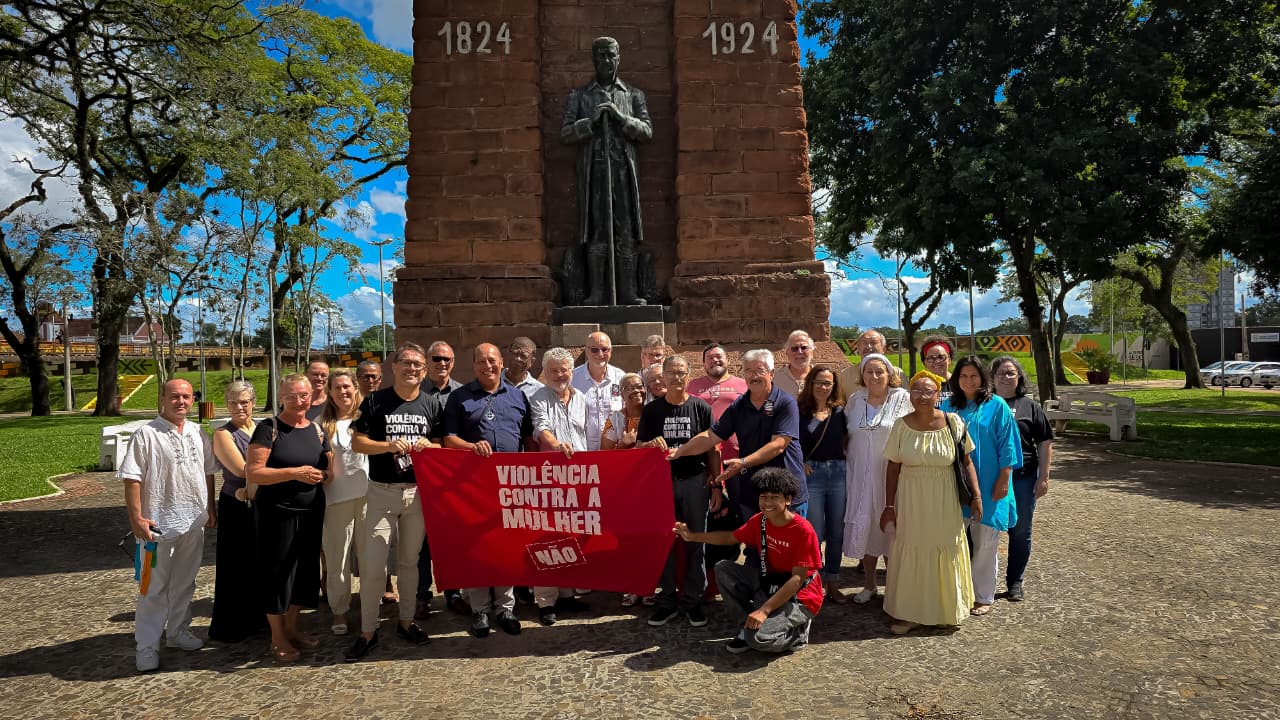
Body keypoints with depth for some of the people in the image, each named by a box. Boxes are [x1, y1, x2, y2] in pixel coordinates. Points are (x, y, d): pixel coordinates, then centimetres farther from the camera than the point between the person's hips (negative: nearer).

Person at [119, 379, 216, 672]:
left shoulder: (198, 435, 8)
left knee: (185, 582, 17)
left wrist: (211, 509, 15)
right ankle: (146, 646, 14)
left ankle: (178, 631, 32)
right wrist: (136, 518, -16)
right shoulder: (146, 434, -10)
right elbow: (132, 479, -12)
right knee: (153, 587, 3)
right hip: (158, 524, -5)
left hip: (194, 523, 6)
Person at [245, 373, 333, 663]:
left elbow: (331, 468, 16)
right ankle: (277, 639, 19)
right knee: (277, 571, 4)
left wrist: (321, 474, -5)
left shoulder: (316, 430, 7)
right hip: (277, 512, -5)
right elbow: (253, 472, -16)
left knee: (305, 569, 13)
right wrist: (295, 472, -22)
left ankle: (292, 628, 32)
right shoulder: (268, 428, -9)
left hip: (311, 511, 6)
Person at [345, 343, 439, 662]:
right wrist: (389, 445, -19)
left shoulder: (432, 403, 5)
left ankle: (406, 621, 29)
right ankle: (368, 632, 12)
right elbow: (357, 443, -2)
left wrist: (428, 445, -13)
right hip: (381, 491, -2)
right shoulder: (375, 401, -1)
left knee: (409, 561, 13)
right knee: (372, 564, -3)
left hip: (418, 491, 2)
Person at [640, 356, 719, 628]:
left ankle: (693, 600, 18)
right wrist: (651, 444, -17)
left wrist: (716, 485, 1)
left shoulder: (701, 408, 4)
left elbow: (712, 449, 5)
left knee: (695, 542, 5)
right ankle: (667, 600, 19)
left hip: (695, 482, -1)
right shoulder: (652, 409, 7)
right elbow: (639, 447, 6)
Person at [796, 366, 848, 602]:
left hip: (838, 473, 3)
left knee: (836, 532, 9)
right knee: (815, 533, 1)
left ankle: (833, 583, 23)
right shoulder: (799, 411, -2)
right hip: (811, 474, -3)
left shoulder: (839, 411, 5)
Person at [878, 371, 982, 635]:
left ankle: (947, 611, 31)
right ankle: (910, 613, 20)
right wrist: (889, 506, -1)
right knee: (911, 554, 7)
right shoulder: (902, 425, -5)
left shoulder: (953, 423, -6)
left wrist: (976, 495, -7)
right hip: (910, 501, 0)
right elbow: (892, 468, -1)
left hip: (944, 502, 0)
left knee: (946, 553, 11)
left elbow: (967, 462, 0)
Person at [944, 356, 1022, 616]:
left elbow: (1007, 444, -3)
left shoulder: (996, 406, -2)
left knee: (984, 542, 4)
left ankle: (983, 596, 17)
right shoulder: (949, 407, 7)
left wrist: (1003, 480, -8)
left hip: (987, 485, -3)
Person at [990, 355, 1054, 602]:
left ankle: (1014, 582, 24)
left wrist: (1044, 477, -3)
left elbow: (1045, 443, 4)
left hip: (1023, 478, 1)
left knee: (1020, 532, 9)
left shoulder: (1029, 406, 4)